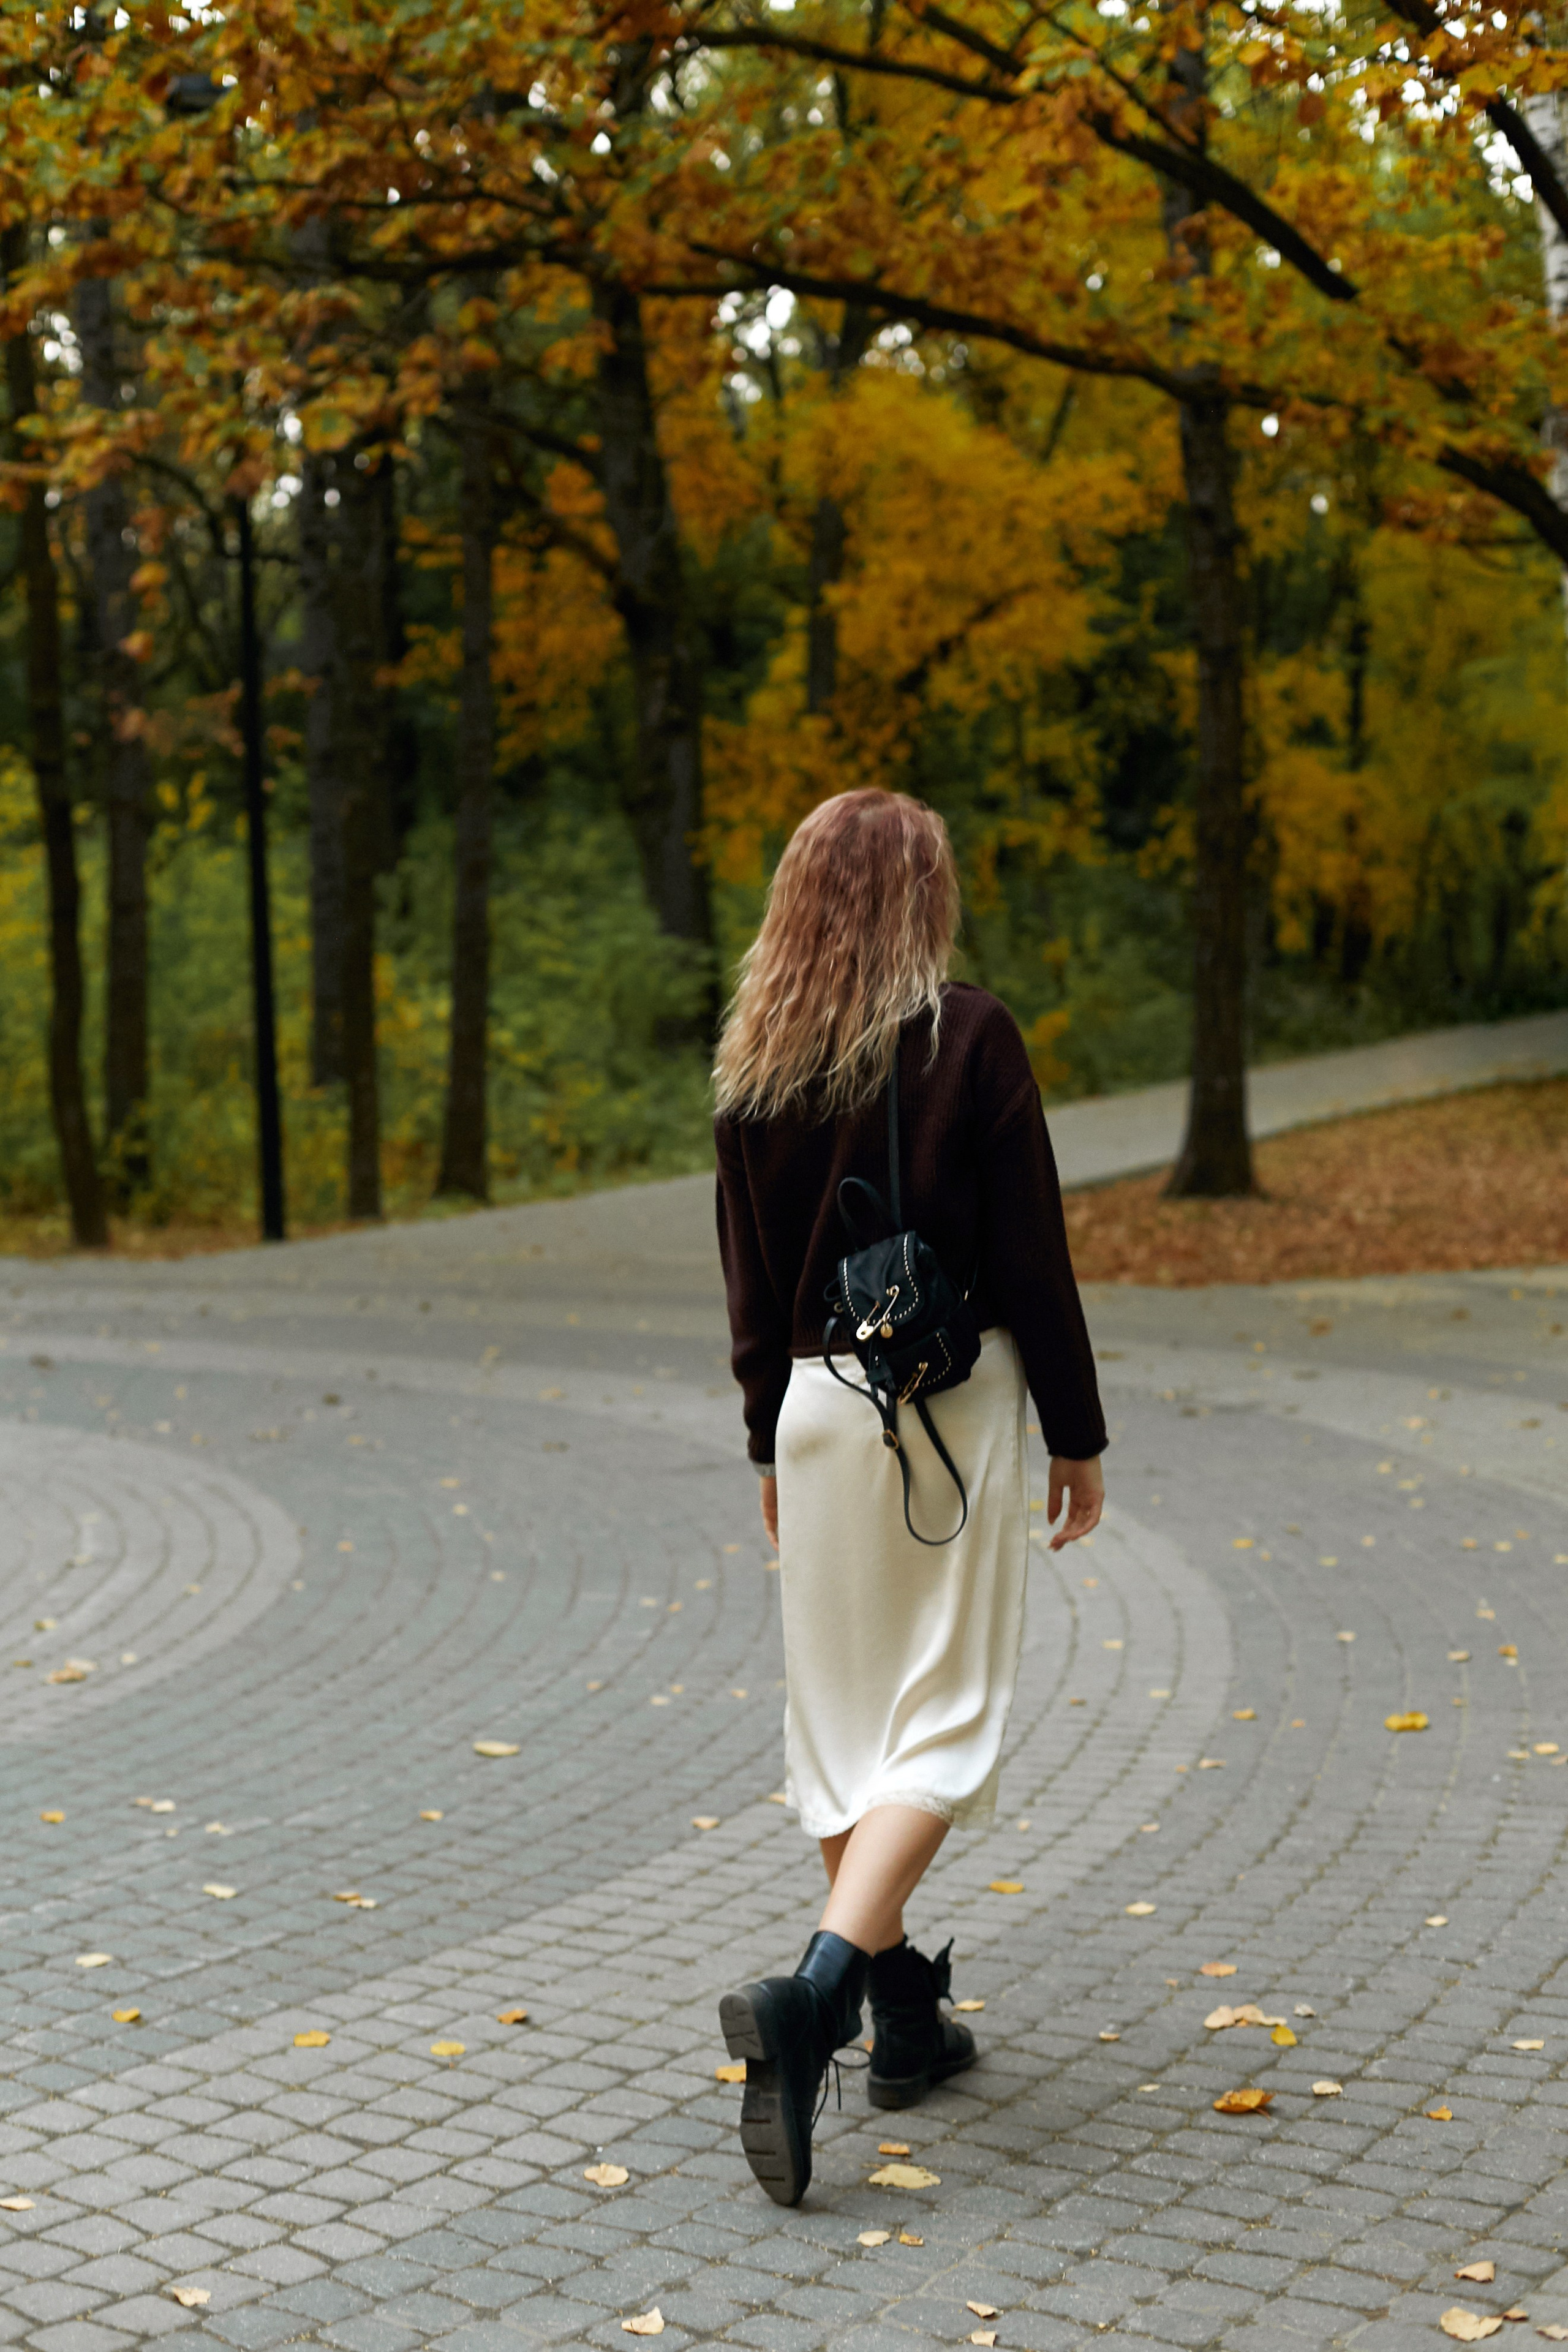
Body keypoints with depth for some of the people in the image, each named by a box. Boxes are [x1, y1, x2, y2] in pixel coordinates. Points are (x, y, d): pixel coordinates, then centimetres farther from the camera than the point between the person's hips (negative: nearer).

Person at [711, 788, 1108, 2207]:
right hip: (954, 1404, -5)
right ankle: (816, 1991, -20)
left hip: (818, 1405, 5)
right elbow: (1032, 1256, -9)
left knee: (841, 1713, 14)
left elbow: (750, 1278, 9)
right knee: (945, 1718, -2)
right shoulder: (971, 1038, -10)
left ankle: (906, 2020, 23)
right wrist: (1077, 1438, -1)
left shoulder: (757, 1065, 3)